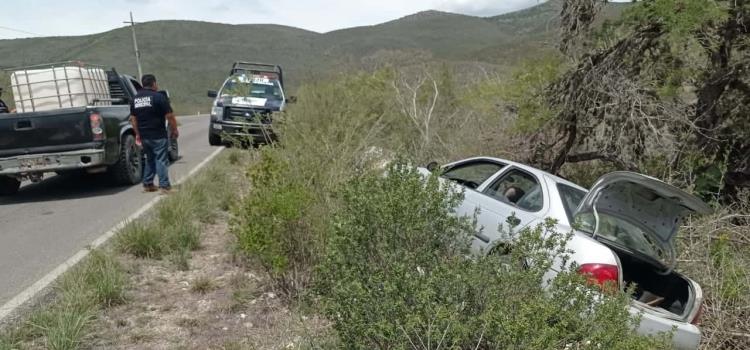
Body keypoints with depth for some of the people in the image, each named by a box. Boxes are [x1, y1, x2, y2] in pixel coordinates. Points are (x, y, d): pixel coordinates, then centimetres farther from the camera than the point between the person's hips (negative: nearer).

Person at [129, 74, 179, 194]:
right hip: (158, 136, -6)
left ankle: (147, 184, 21)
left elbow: (133, 118, 14)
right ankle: (164, 186, -8)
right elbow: (170, 116, -12)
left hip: (144, 136, 6)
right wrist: (175, 130, -1)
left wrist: (137, 134, 21)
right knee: (161, 160, -4)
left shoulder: (135, 99, 11)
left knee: (150, 159, 18)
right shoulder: (159, 97, -10)